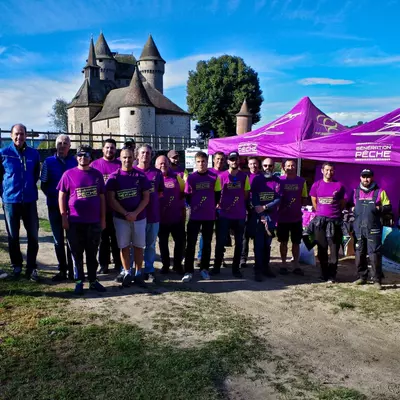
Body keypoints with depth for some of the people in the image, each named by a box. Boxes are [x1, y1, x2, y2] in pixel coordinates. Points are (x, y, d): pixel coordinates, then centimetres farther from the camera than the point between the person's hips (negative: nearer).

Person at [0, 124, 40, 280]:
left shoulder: (34, 153, 2)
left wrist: (30, 187, 11)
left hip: (30, 200, 2)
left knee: (33, 236, 3)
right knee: (13, 236, 10)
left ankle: (31, 268, 14)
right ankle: (16, 266, 25)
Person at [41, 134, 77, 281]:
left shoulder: (75, 162, 2)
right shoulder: (49, 162, 4)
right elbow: (44, 185, 5)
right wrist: (54, 196, -9)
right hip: (55, 206, 1)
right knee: (58, 240, 8)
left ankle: (72, 269, 16)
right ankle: (62, 270, 19)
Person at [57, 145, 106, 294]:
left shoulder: (97, 174, 6)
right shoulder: (69, 174, 0)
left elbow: (102, 197, 9)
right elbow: (62, 196, 1)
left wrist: (103, 218, 6)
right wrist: (64, 217, -5)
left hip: (94, 222, 2)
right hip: (74, 222, -1)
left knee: (92, 253, 10)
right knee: (77, 253, 7)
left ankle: (93, 281, 21)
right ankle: (79, 281, 19)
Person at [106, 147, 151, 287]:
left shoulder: (141, 176, 2)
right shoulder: (114, 176, -1)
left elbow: (146, 197, 0)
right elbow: (111, 199, -5)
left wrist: (135, 213, -12)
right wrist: (126, 213, -14)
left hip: (139, 218, 1)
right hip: (121, 218, -1)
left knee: (138, 246, 6)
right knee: (124, 247, 5)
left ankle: (138, 273, 17)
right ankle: (127, 273, 17)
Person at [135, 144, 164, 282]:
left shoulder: (157, 173, 7)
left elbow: (161, 192, 15)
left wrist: (152, 194, 1)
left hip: (153, 214, 3)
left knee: (151, 244, 10)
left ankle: (149, 270, 20)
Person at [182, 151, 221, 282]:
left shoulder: (214, 177, -1)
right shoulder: (191, 177, -2)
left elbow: (217, 195, 8)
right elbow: (187, 196, 6)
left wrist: (211, 207, 7)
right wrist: (194, 206, 6)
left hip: (209, 216, 1)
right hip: (195, 216, -1)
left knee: (207, 243, 10)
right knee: (190, 243, -2)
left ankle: (204, 269, 21)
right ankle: (188, 271, 4)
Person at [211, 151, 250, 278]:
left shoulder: (244, 176, 2)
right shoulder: (222, 176, -3)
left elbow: (246, 194, 9)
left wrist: (240, 205, 2)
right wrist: (219, 204, -5)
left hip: (240, 215, 2)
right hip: (224, 215, -2)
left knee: (239, 243, 8)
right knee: (220, 242, 2)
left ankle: (235, 268, 21)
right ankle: (216, 267, 16)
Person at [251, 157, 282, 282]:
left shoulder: (277, 181, 5)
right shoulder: (256, 179, 0)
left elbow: (278, 199, -5)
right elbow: (253, 198, -6)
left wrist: (264, 207, -17)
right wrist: (261, 215, -14)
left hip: (271, 216, 2)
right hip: (258, 216, -2)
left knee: (268, 243, 10)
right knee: (259, 243, -2)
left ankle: (266, 267, 20)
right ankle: (258, 270, 1)